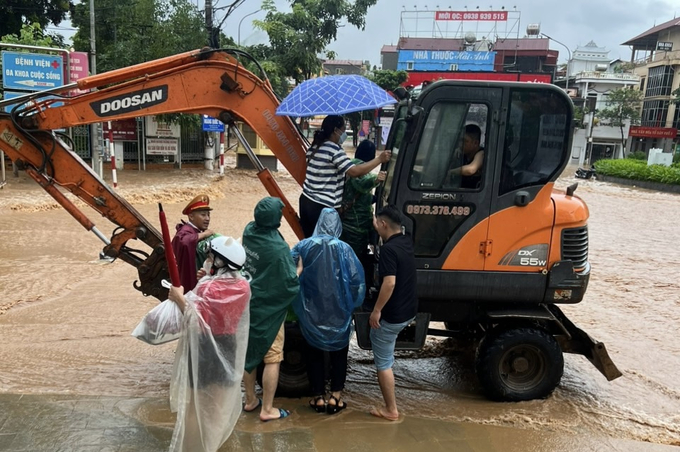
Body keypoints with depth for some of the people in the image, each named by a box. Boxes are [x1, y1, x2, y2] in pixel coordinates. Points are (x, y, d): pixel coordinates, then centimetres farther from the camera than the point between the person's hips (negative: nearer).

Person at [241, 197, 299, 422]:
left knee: (249, 353, 19)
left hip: (248, 303, 7)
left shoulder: (249, 231, -6)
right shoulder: (279, 249, -28)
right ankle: (267, 409, 20)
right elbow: (291, 283, -21)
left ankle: (250, 400, 36)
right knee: (272, 359, 9)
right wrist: (299, 268, -2)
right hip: (269, 309, -7)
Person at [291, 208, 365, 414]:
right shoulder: (344, 249, -9)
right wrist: (351, 305, 5)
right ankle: (335, 396, 19)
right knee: (339, 353, 17)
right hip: (338, 312, -1)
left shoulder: (305, 246, -7)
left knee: (314, 353, 16)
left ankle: (318, 397, 22)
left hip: (311, 312, 1)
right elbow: (357, 281, -10)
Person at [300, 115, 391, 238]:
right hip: (322, 207, -8)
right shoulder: (334, 150, -14)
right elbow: (354, 171, -22)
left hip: (306, 201, 8)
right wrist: (379, 159, -15)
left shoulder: (314, 147, 13)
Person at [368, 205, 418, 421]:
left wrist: (376, 310, -21)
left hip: (392, 315, -9)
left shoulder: (389, 249, -23)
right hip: (409, 310, 9)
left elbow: (389, 283, -30)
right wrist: (376, 226, 33)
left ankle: (391, 409, 17)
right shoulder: (406, 242, 4)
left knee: (383, 363, 6)